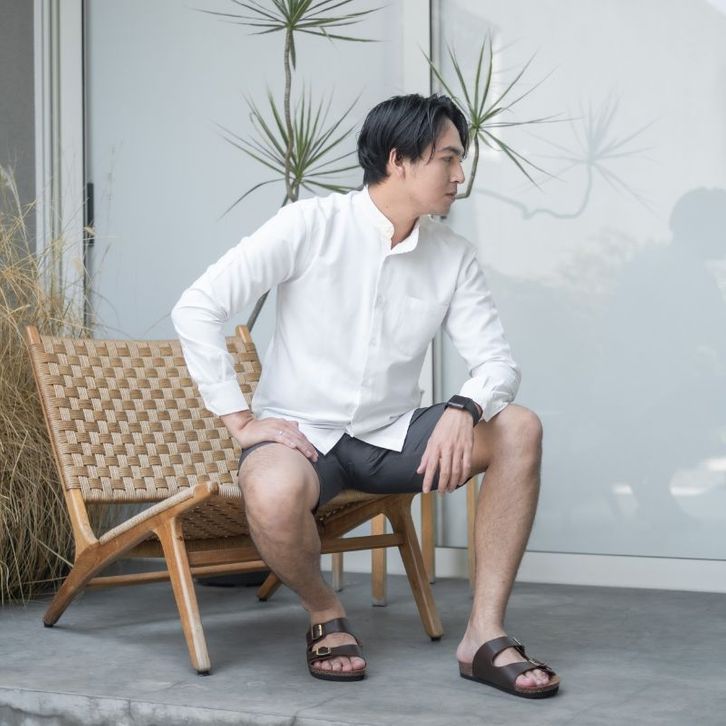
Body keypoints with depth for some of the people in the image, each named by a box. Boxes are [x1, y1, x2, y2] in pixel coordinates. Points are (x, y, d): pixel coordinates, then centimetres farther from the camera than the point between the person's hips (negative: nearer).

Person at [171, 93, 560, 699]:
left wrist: (464, 410, -29)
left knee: (518, 429, -18)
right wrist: (241, 421, -16)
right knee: (274, 495, -39)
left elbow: (497, 362, -5)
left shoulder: (453, 256, 1)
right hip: (303, 434, -4)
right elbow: (197, 309, -14)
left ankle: (484, 636, -16)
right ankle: (325, 615, -4)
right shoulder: (311, 226, -12)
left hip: (393, 436, 4)